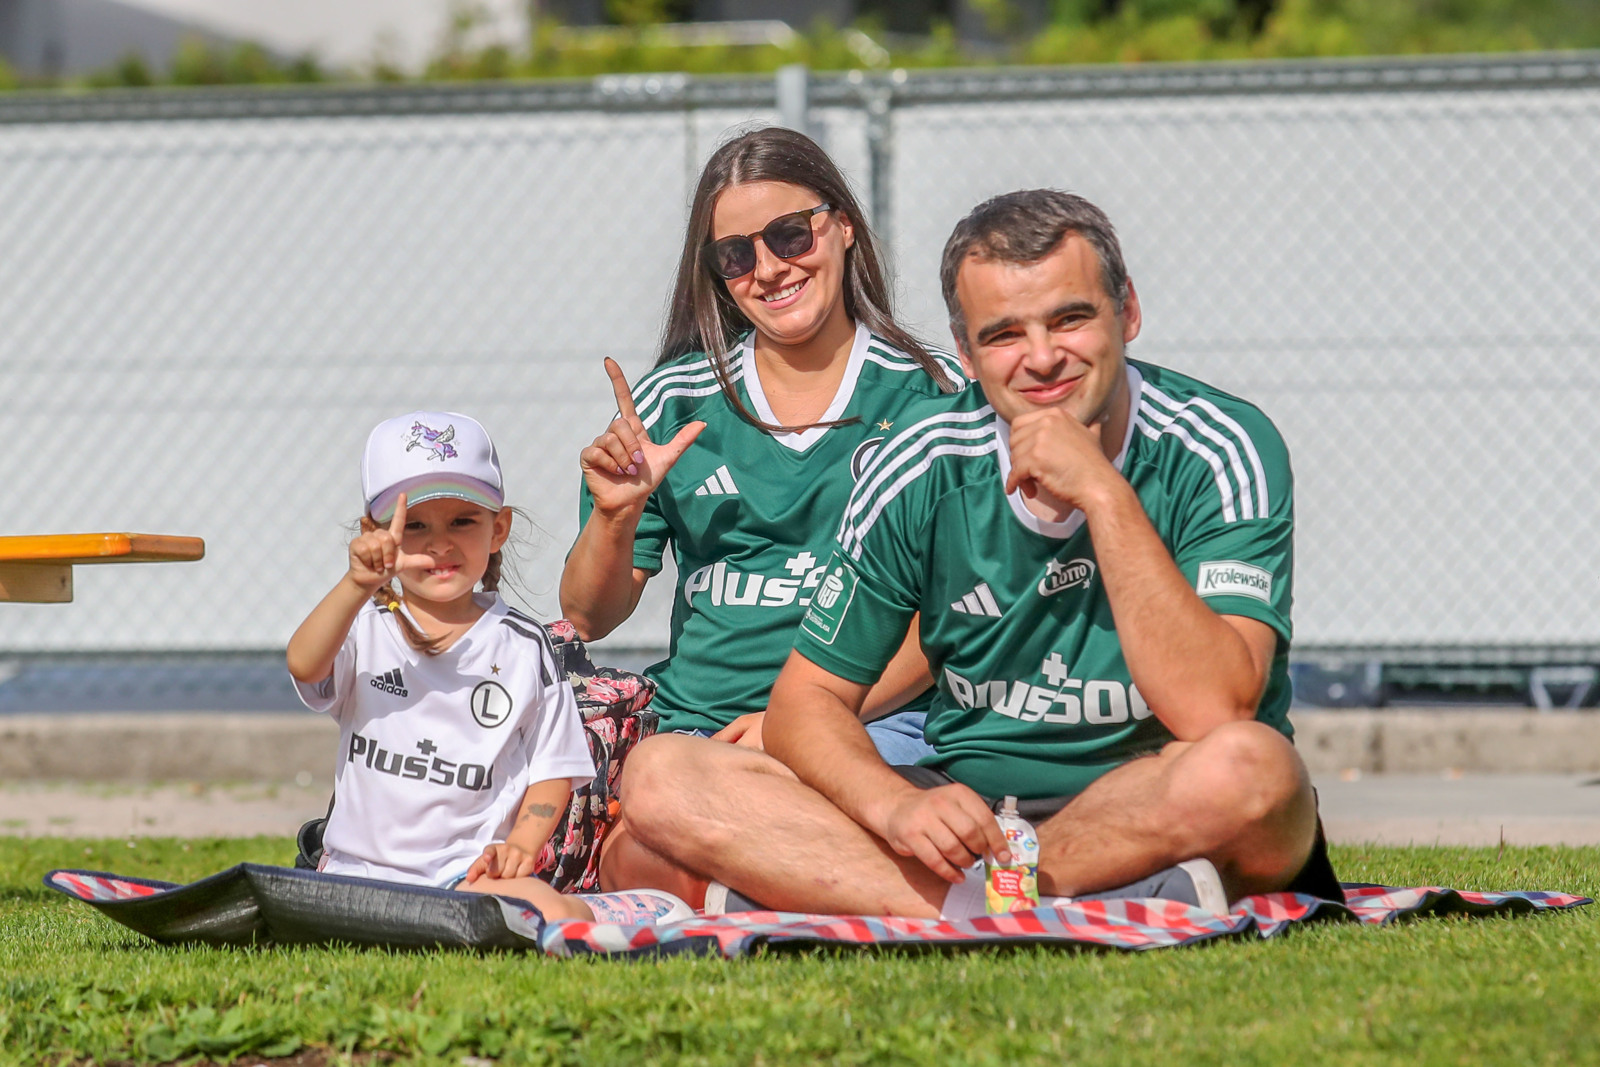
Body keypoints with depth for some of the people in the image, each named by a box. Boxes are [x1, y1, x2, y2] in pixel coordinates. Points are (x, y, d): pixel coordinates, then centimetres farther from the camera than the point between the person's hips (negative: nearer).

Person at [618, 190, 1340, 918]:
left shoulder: (1217, 451, -12)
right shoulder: (925, 468, -2)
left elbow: (1214, 714, -25)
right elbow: (807, 701, 1)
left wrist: (1103, 495, -27)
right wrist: (896, 806, -20)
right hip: (968, 807, 4)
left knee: (1248, 766, -39)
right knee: (661, 779, -16)